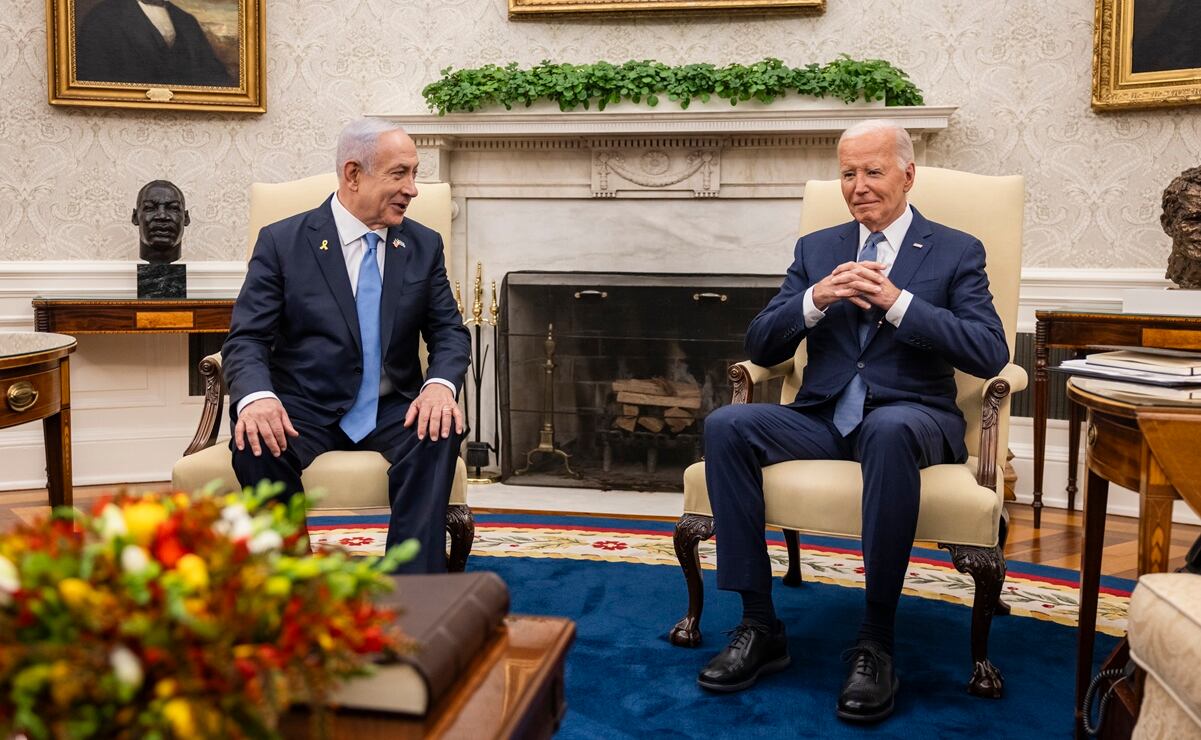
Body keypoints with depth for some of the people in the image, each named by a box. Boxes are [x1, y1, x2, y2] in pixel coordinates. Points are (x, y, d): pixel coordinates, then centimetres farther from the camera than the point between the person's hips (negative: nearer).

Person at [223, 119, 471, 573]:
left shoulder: (424, 245, 9)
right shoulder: (281, 242, 0)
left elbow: (450, 332, 7)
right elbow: (246, 339, -4)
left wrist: (441, 384, -18)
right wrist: (256, 396, -28)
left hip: (391, 412, 2)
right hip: (306, 411, -1)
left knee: (442, 431, -30)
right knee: (255, 441, -32)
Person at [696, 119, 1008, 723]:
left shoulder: (956, 252, 8)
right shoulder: (816, 249, 16)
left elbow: (991, 355, -7)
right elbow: (761, 348, 8)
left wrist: (897, 301, -16)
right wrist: (815, 299, -11)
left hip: (910, 416, -3)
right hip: (823, 418, 4)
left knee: (890, 431, -40)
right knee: (725, 426, -24)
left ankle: (875, 644, -28)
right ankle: (759, 626, -19)